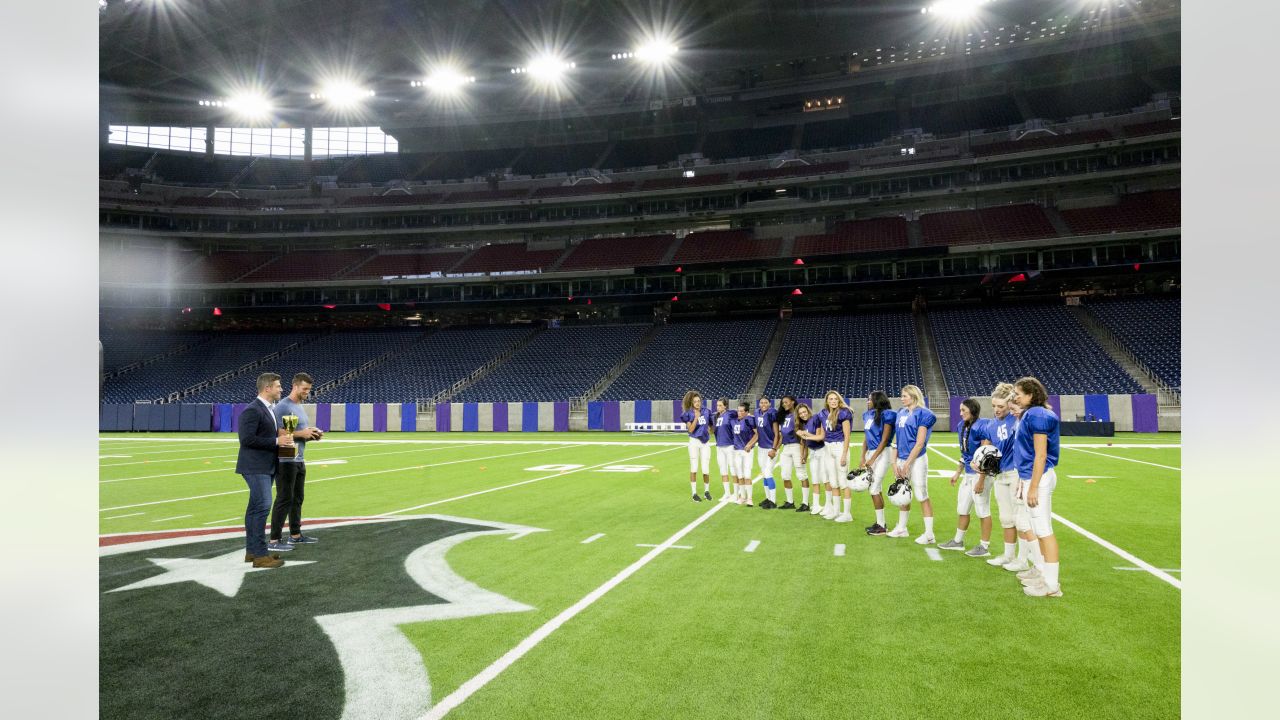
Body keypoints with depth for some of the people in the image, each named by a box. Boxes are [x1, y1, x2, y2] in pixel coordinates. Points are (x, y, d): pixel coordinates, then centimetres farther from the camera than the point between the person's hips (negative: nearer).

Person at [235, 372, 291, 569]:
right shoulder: (252, 410, -15)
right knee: (262, 506, -12)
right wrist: (276, 441, -19)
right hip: (255, 467, -10)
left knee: (255, 508, 13)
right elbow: (247, 438, -22)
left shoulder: (267, 409, 15)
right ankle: (260, 555, -10)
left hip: (264, 467, 10)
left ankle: (251, 550, 20)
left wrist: (282, 440, 6)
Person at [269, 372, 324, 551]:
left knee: (297, 499, 15)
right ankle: (275, 540, -2)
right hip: (286, 461, -9)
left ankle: (295, 535, 24)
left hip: (299, 461, 9)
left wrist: (313, 434, 5)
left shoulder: (301, 407, 16)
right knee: (284, 499, -7)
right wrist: (302, 433, -20)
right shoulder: (282, 407, -13)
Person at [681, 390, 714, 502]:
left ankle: (707, 490, 21)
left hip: (705, 442, 2)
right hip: (694, 442, -2)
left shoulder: (706, 412, 5)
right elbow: (690, 430, -13)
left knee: (706, 469, 0)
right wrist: (696, 417, -19)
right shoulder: (689, 414, -4)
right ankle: (694, 493, 10)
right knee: (694, 468, 1)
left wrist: (709, 433, 4)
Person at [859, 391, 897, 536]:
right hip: (872, 453, 8)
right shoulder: (867, 415, 9)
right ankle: (880, 522, 22)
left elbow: (884, 441, -15)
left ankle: (881, 526, 2)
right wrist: (862, 457, 5)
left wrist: (872, 459, -15)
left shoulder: (885, 415, -13)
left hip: (882, 454, -8)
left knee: (874, 489, -6)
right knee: (877, 488, 13)